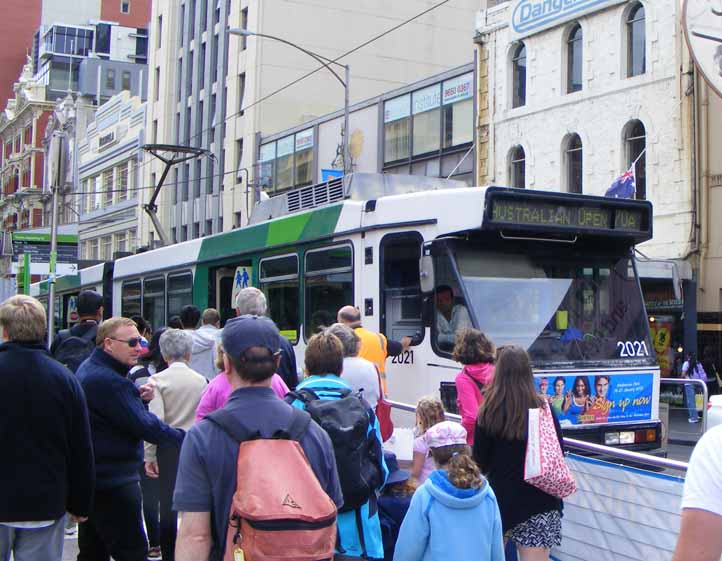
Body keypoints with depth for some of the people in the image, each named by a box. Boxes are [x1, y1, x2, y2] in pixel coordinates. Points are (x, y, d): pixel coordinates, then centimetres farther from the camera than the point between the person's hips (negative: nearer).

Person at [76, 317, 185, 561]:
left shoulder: (89, 368, 11)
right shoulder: (108, 381, -22)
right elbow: (144, 426, -24)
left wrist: (138, 396, -1)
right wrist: (182, 436, -15)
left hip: (90, 475, 11)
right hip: (113, 483, -11)